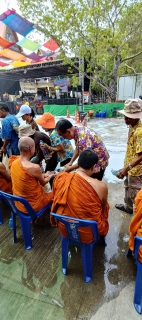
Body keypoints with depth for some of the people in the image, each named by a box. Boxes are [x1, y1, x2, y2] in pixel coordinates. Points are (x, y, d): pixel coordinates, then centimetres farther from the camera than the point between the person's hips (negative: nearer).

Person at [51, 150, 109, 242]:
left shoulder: (60, 177, -16)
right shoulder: (101, 186, -25)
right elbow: (104, 207, -3)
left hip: (64, 229, 3)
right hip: (88, 234, -2)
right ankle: (101, 236, 49)